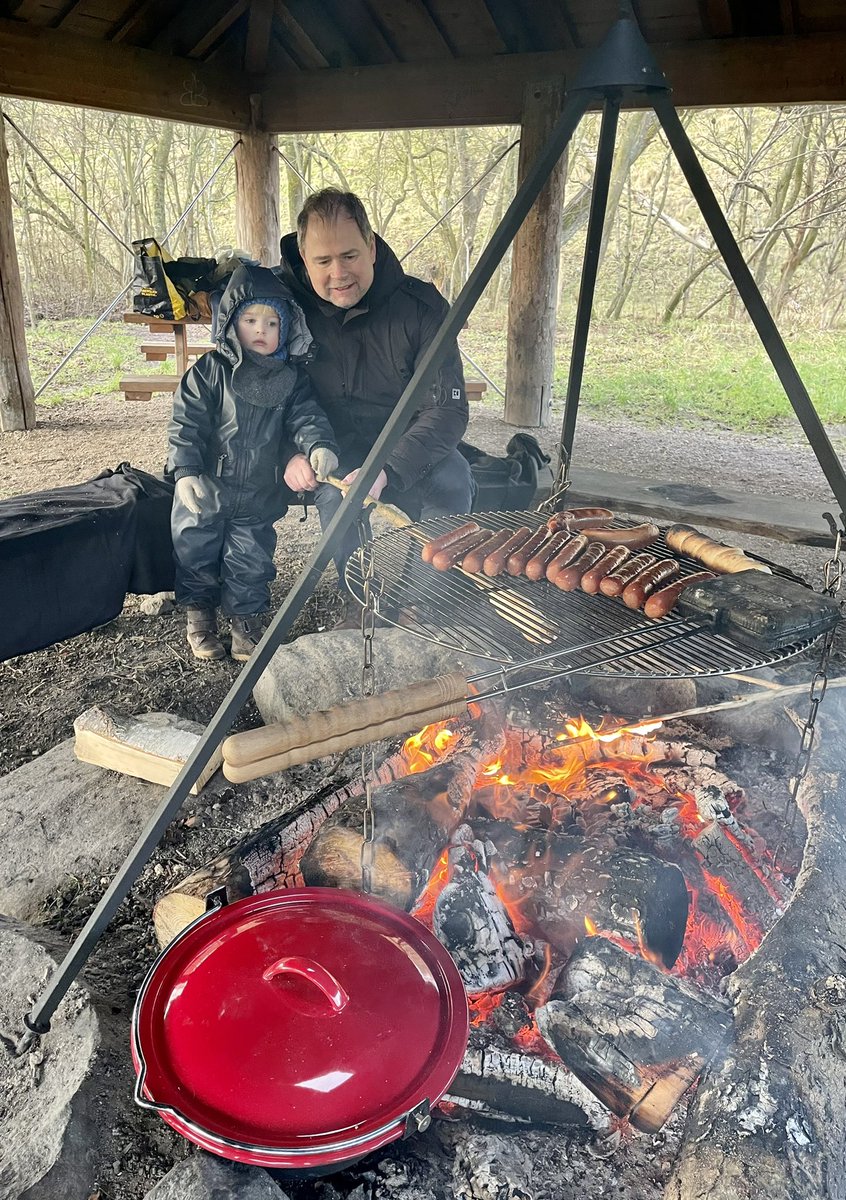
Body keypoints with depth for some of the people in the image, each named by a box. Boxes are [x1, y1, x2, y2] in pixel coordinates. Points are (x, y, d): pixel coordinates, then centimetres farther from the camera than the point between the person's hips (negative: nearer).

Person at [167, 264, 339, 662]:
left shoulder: (292, 378, 0)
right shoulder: (209, 371, -9)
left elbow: (307, 416, -8)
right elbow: (186, 423, -11)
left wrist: (318, 445, -30)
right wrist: (185, 471, -22)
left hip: (258, 497, 1)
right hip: (204, 491, -1)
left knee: (250, 561, 10)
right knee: (196, 553, 13)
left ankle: (247, 620, 30)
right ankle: (199, 615, 34)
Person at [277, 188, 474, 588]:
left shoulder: (421, 306, -15)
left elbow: (448, 407, -19)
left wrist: (388, 470, -34)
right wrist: (289, 453, -21)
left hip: (406, 444, 0)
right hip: (331, 446, 1)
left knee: (452, 485, -29)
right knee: (336, 496, -32)